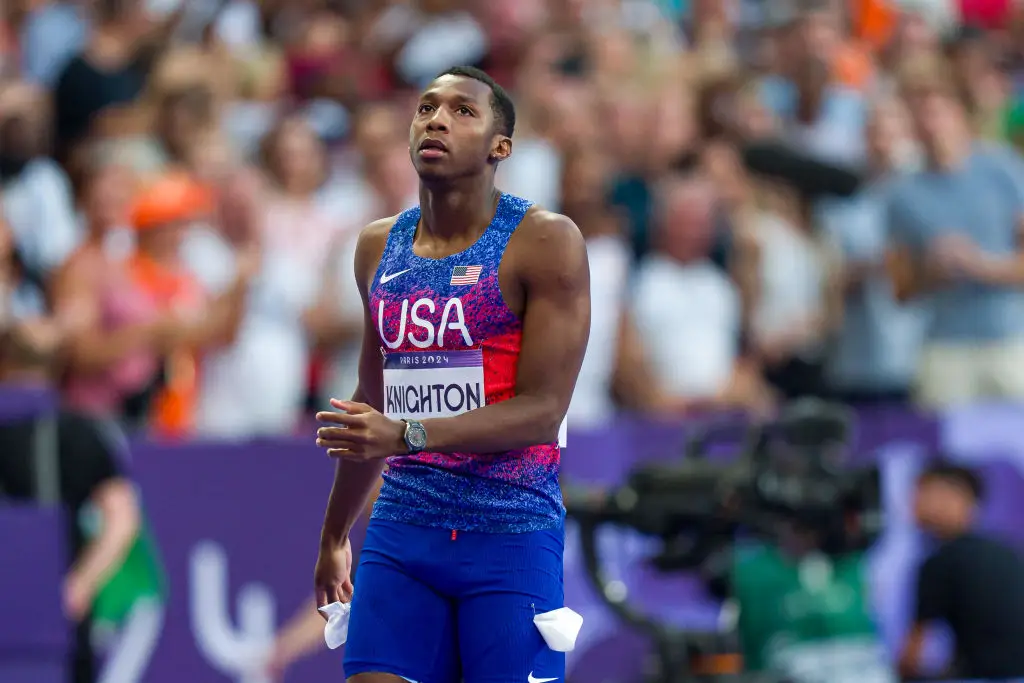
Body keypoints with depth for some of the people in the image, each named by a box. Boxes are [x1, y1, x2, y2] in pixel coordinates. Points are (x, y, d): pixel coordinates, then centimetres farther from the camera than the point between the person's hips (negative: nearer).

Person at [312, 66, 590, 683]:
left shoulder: (545, 243, -6)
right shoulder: (379, 248, 13)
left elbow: (542, 410, -13)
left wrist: (405, 436, -23)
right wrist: (334, 535, 30)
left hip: (511, 533, -5)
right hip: (402, 528, 5)